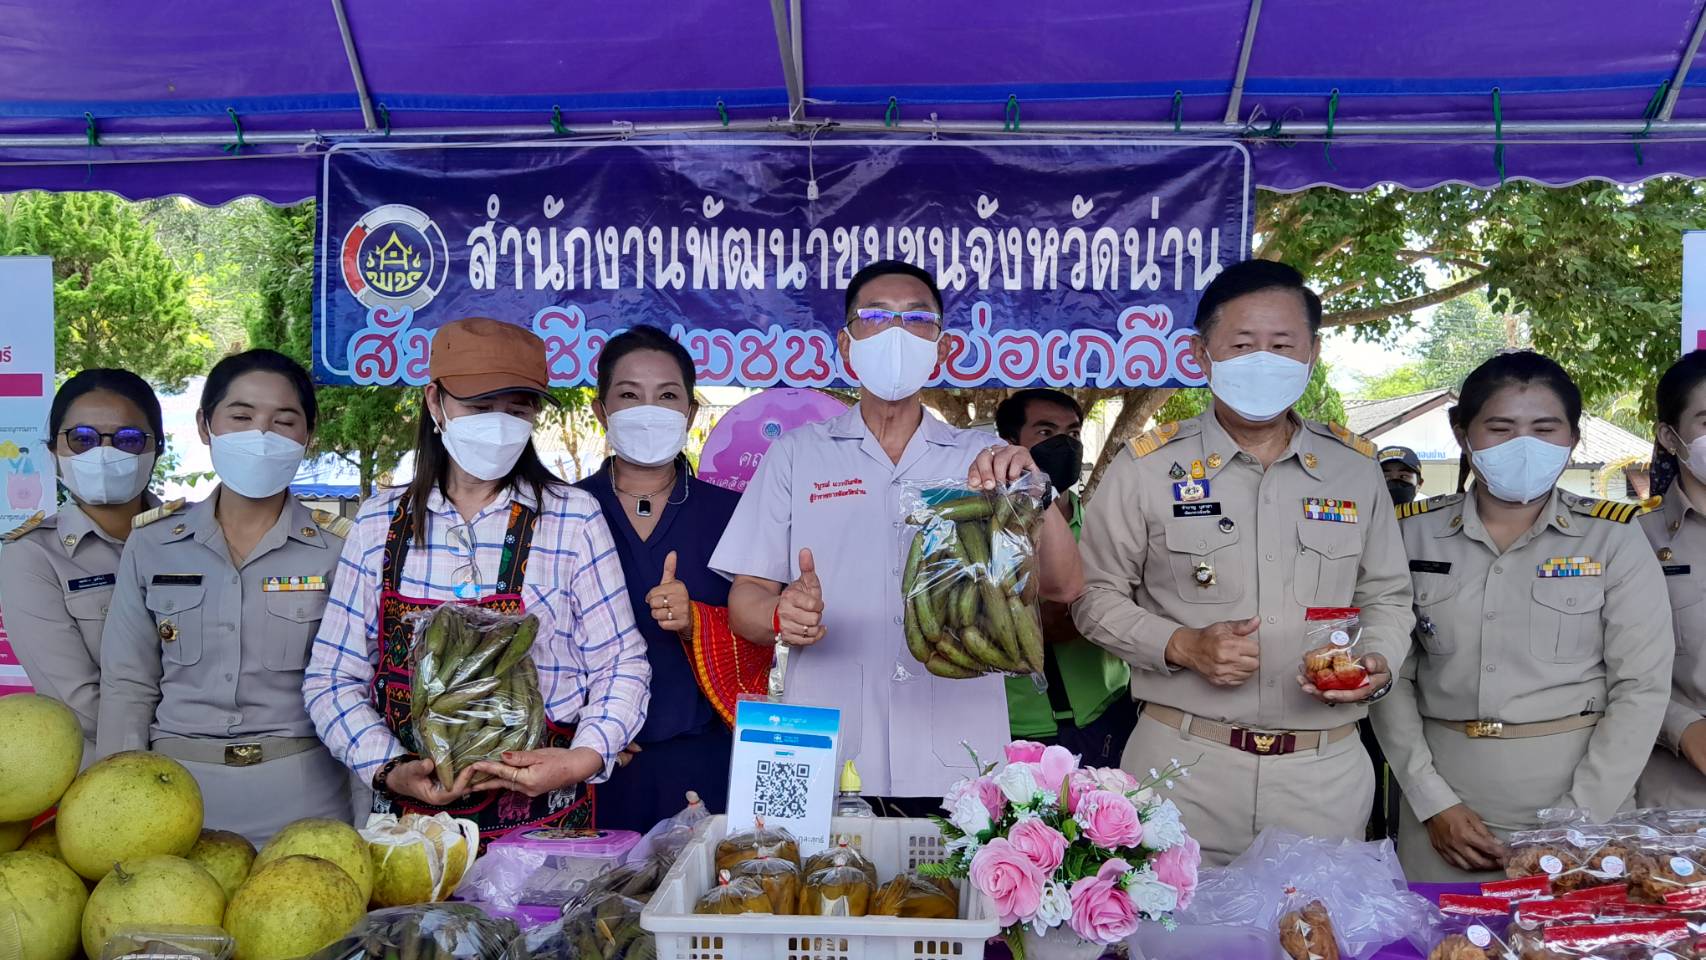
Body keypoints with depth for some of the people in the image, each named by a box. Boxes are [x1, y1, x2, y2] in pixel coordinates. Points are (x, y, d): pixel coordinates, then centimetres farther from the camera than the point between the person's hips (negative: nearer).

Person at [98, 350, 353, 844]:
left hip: (301, 793, -2)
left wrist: (367, 825, -5)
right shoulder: (151, 542, 3)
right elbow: (127, 686, 5)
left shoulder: (338, 548, -4)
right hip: (175, 789, 2)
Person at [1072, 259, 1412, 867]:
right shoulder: (1147, 468, -2)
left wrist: (1377, 661, -4)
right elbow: (1096, 596, 3)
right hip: (1183, 768, -2)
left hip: (1325, 771, 3)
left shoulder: (1355, 469, 7)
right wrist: (1181, 646, -13)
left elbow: (1387, 597, 17)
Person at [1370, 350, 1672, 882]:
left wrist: (1576, 819, -11)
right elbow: (1390, 677, 1)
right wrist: (1433, 802, -7)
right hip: (1446, 802, 1)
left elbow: (1641, 687, -5)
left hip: (1576, 790, -1)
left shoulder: (1614, 540, -2)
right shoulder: (1414, 536, 1)